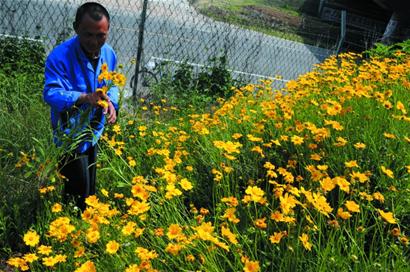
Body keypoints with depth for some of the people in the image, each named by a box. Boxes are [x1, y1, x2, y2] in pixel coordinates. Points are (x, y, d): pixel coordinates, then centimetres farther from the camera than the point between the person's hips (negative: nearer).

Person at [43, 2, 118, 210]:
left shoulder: (108, 54, -5)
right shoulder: (60, 56, -26)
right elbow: (51, 93, -33)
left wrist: (111, 102, -16)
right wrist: (85, 98, -49)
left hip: (94, 131, 7)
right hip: (71, 134, -6)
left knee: (90, 186, 24)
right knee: (78, 192, 1)